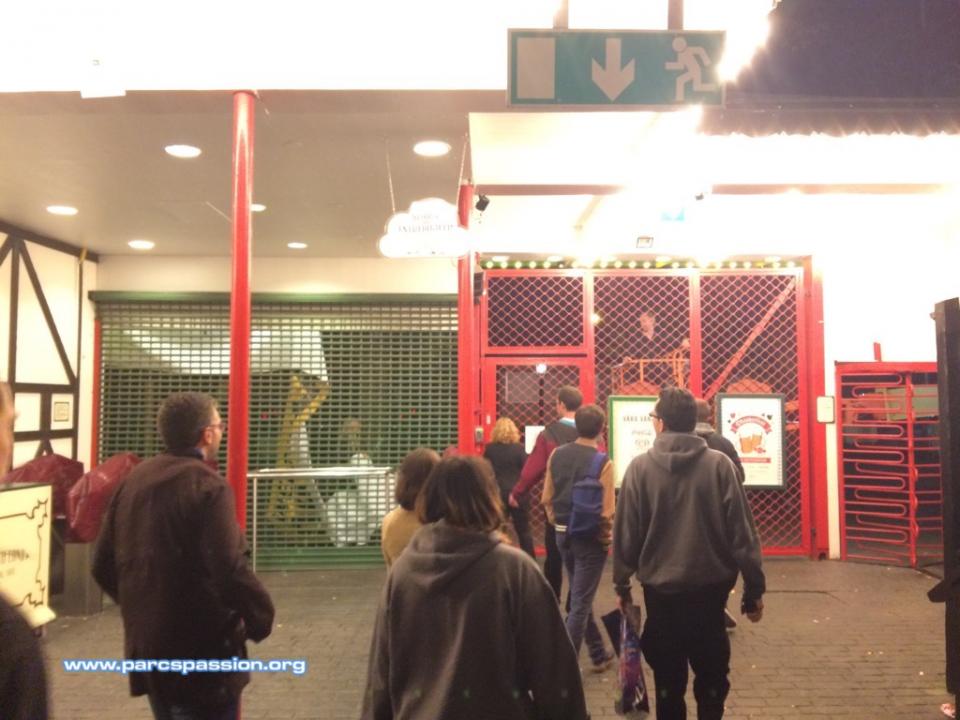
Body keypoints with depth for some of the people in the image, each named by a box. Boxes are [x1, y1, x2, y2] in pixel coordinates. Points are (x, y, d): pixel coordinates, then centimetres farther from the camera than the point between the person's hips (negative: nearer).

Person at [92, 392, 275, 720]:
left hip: (147, 647, 8)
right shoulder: (208, 486, -18)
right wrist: (261, 617, -10)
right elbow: (229, 569, -26)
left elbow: (103, 565, 11)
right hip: (202, 652, -8)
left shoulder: (133, 480, 6)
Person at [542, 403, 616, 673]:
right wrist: (606, 535, 0)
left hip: (563, 534, 6)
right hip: (590, 538, -6)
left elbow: (547, 498, 3)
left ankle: (599, 655, 35)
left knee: (580, 597, 21)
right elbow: (606, 512, -18)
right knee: (580, 602, 4)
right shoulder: (603, 462, -16)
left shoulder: (557, 454, -1)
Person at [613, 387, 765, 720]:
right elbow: (742, 531, -7)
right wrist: (754, 588, 1)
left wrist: (622, 584, 8)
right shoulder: (719, 464, -8)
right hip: (711, 586, 1)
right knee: (712, 671, 19)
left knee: (667, 674, 15)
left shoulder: (640, 467, -8)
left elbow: (626, 532, -5)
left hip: (661, 587, 0)